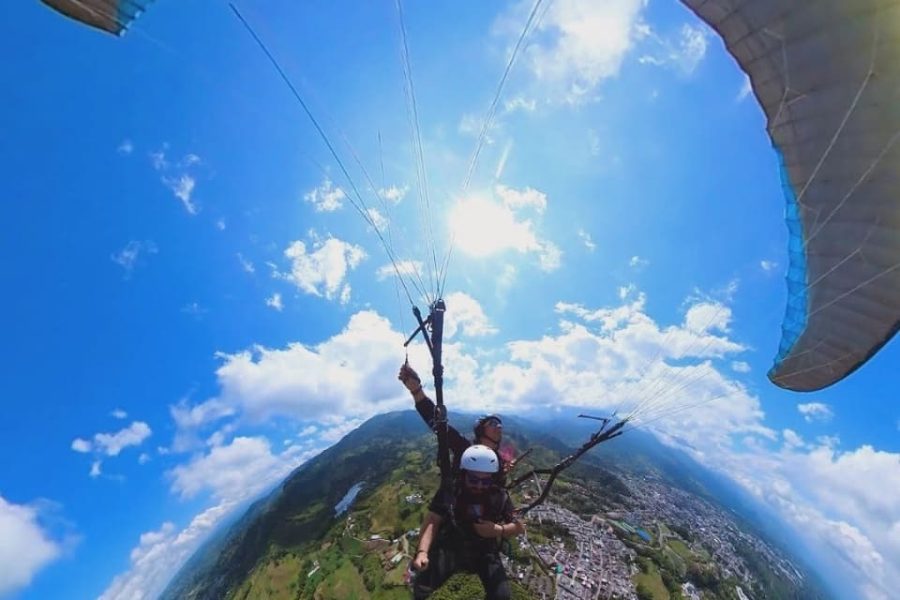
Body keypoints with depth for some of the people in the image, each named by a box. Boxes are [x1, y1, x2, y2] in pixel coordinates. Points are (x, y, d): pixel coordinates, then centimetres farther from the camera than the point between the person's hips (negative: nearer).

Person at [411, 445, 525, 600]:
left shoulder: (499, 496, -12)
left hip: (485, 552, 1)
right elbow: (432, 521, -20)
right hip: (450, 549, -1)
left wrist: (498, 529, -24)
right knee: (421, 588, -18)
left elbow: (520, 527, -5)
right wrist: (422, 551, -36)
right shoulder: (449, 491, -17)